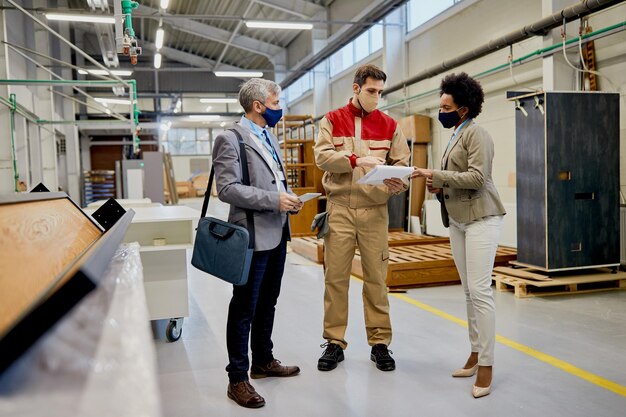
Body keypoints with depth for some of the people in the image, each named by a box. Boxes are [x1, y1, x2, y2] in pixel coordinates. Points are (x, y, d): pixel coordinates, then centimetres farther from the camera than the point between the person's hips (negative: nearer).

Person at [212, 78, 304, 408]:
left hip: (277, 233, 9)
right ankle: (237, 379, 12)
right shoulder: (231, 139, -12)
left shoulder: (269, 136, 15)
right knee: (244, 308, 1)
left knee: (267, 304, 19)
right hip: (253, 235, -8)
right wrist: (274, 200, -21)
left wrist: (289, 199, 3)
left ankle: (263, 361, 35)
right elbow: (227, 188, -19)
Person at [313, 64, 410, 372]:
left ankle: (380, 343, 17)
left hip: (374, 211, 1)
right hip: (339, 210, 0)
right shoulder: (332, 120, 6)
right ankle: (334, 342, 16)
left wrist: (396, 183, -17)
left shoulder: (388, 125, 9)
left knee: (376, 278, 5)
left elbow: (401, 164, 5)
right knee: (335, 277, 3)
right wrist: (357, 159, -22)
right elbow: (322, 156, -8)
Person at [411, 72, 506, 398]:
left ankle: (486, 364, -5)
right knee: (469, 291, 11)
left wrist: (436, 175, -17)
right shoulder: (456, 135, 18)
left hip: (480, 218, -9)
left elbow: (477, 177, -19)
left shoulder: (476, 133, -8)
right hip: (457, 221, 9)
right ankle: (475, 353, 19)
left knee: (480, 290, -11)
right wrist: (438, 186, 5)